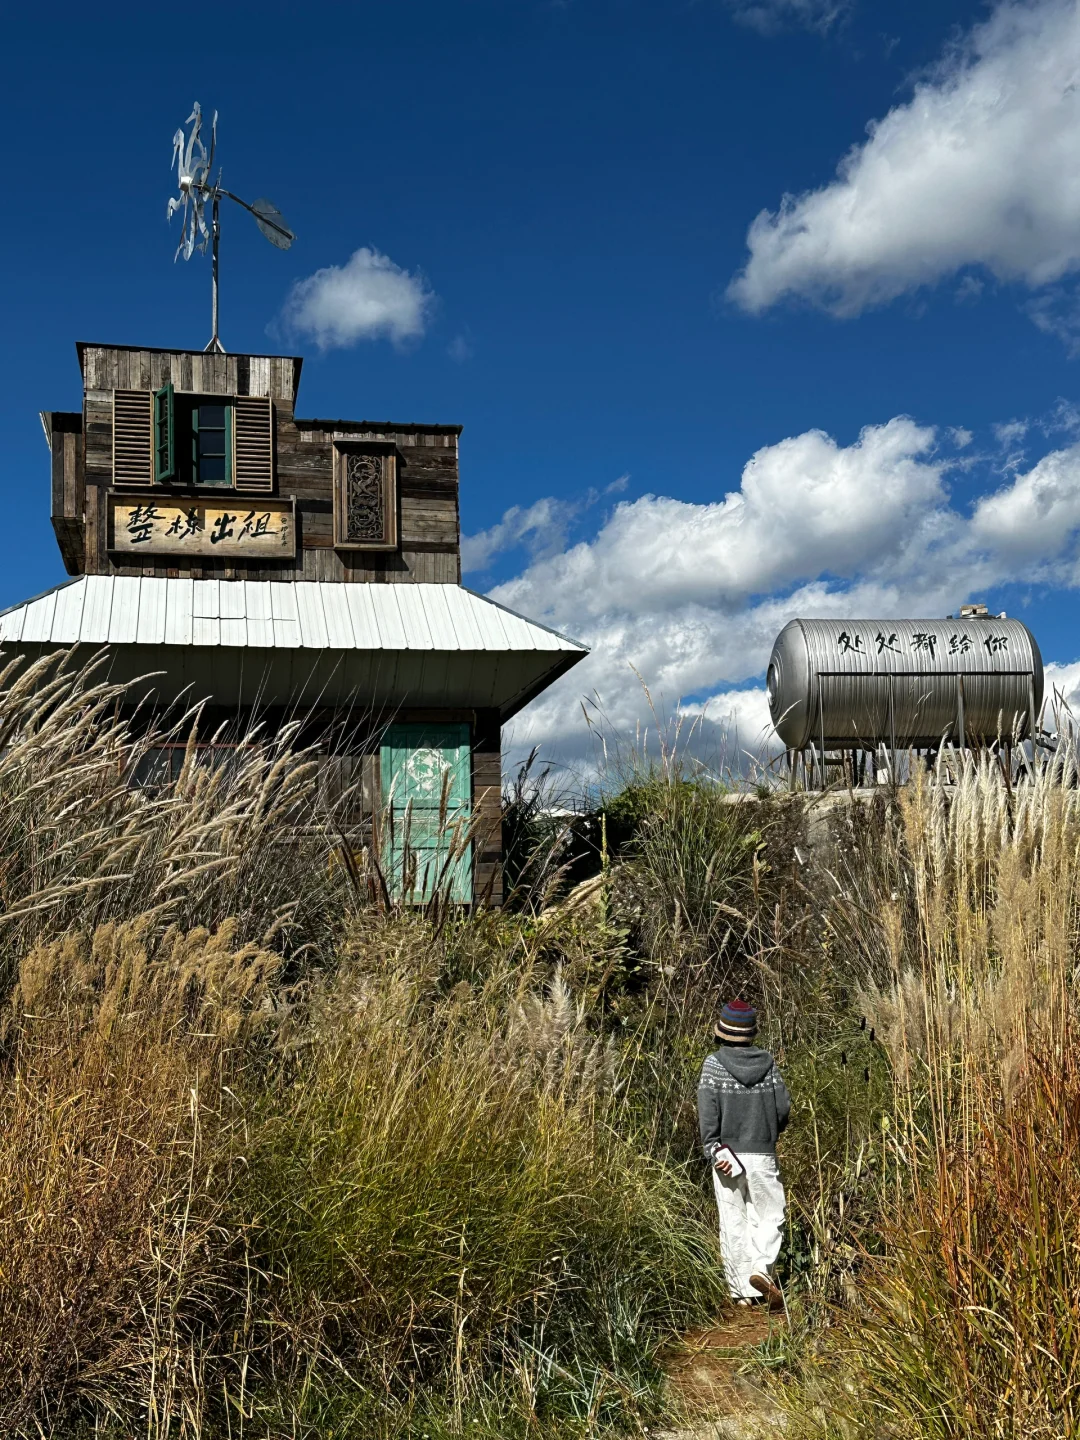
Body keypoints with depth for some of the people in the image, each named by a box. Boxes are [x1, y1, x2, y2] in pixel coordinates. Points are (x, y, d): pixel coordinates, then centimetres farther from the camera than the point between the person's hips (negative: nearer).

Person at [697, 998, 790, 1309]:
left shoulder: (714, 1063, -5)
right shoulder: (767, 1062, 1)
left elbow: (707, 1110, -12)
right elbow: (784, 1107, 3)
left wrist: (713, 1150, -8)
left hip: (728, 1154, -1)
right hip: (763, 1155, 1)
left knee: (733, 1224, 7)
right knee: (769, 1217, 10)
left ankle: (742, 1289, 9)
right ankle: (761, 1269, -12)